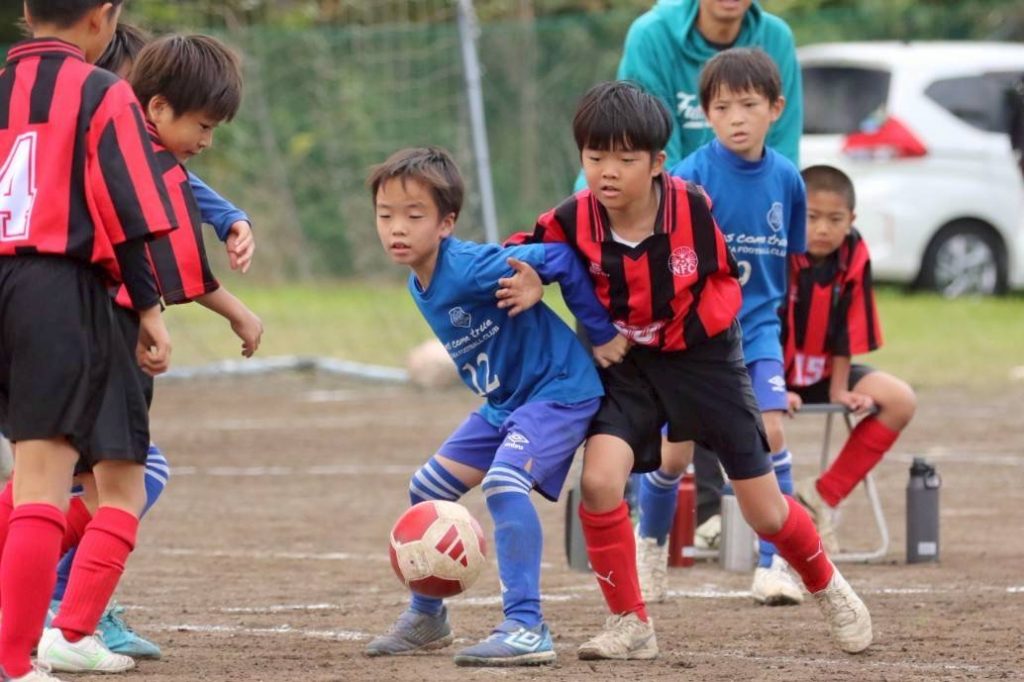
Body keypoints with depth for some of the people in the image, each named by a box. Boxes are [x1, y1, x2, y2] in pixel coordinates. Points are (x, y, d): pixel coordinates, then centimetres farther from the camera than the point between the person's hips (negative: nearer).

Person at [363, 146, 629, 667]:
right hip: (503, 403, 10)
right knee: (427, 489, 11)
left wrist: (601, 333, -17)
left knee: (503, 482, -30)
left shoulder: (471, 268, -27)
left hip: (558, 390, -10)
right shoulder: (419, 287, 1)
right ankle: (426, 618, 28)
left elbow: (560, 259, -24)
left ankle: (527, 628, -30)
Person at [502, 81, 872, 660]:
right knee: (600, 479, -23)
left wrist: (685, 329, -22)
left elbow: (728, 279, -9)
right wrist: (529, 282, -21)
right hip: (628, 366, 1)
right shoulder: (574, 220, -19)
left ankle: (827, 586, 36)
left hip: (704, 355, -1)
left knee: (765, 510, 4)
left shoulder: (695, 208, -22)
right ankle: (631, 626, -7)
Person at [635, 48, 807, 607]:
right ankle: (650, 543, 30)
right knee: (676, 451, 3)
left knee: (770, 431, -15)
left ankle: (774, 563, -6)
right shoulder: (691, 177, -14)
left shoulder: (786, 179, -2)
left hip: (757, 329, 2)